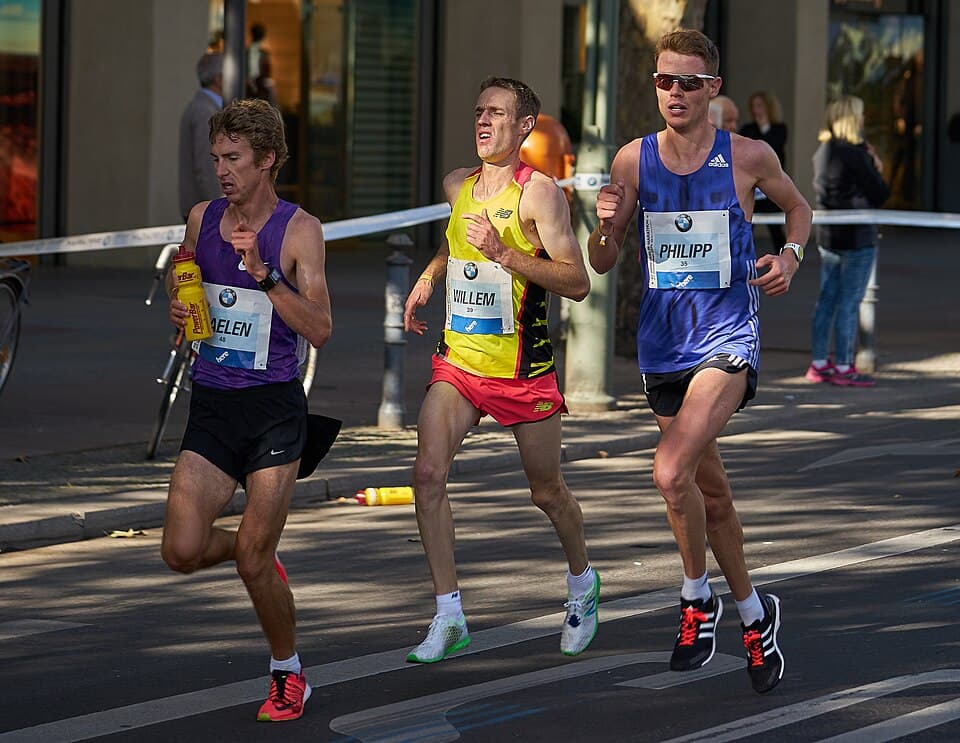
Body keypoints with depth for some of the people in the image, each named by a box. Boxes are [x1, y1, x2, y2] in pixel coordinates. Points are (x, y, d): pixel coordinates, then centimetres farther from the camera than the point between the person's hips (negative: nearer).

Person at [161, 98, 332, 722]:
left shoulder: (299, 229, -6)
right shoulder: (202, 219, 8)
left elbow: (320, 330, -13)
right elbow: (180, 290, 26)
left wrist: (263, 275, -23)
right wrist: (179, 312, 2)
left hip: (274, 408, -4)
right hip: (211, 406, 4)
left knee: (253, 561, -6)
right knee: (182, 552, -7)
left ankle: (289, 673, 17)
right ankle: (260, 556, 26)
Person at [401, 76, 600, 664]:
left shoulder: (539, 192, -12)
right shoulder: (458, 186, 8)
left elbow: (577, 283, -17)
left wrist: (503, 253, -24)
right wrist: (429, 278, 14)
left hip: (523, 368, -5)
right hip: (458, 359, 5)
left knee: (547, 492, 9)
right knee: (428, 472, -14)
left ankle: (583, 583, 39)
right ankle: (450, 619, -8)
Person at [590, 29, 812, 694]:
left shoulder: (749, 157, -5)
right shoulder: (633, 161, 1)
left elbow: (797, 206, 16)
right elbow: (601, 264, 7)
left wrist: (792, 254, -3)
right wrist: (606, 227, -14)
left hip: (728, 337, -4)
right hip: (662, 343, 4)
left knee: (672, 472, -25)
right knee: (711, 491, 16)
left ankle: (697, 598, -4)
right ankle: (755, 615, 33)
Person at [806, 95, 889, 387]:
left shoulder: (822, 152, 8)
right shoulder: (855, 155, -17)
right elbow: (879, 196, -14)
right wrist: (878, 171, 5)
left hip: (827, 236, 8)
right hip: (857, 237, -8)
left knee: (827, 298, 12)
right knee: (850, 302, -3)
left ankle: (819, 363, 17)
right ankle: (843, 367, -1)